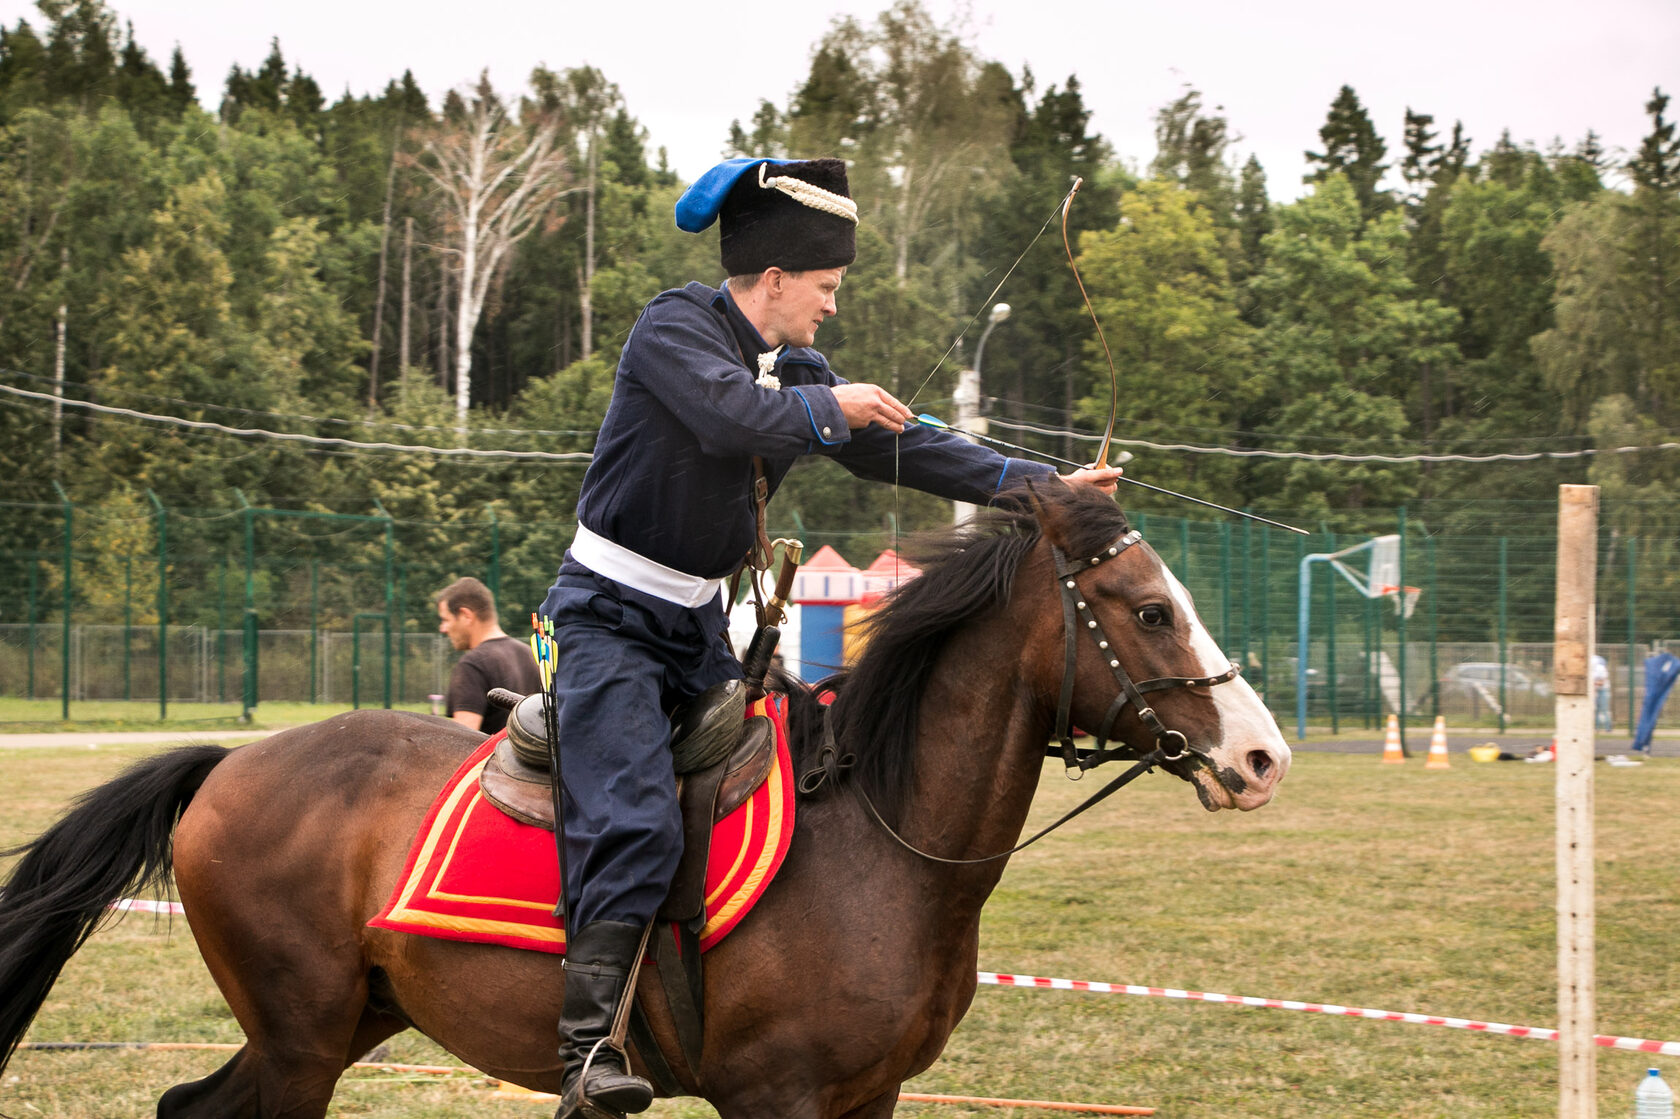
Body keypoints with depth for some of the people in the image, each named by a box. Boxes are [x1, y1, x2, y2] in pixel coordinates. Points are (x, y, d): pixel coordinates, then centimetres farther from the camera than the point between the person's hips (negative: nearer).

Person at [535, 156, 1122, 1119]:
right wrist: (831, 408, -14)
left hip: (700, 625, 9)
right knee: (636, 823, -23)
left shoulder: (798, 374, 11)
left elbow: (904, 447, 9)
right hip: (610, 615, -9)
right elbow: (733, 415, -30)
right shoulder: (674, 330, -12)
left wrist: (1040, 485, 4)